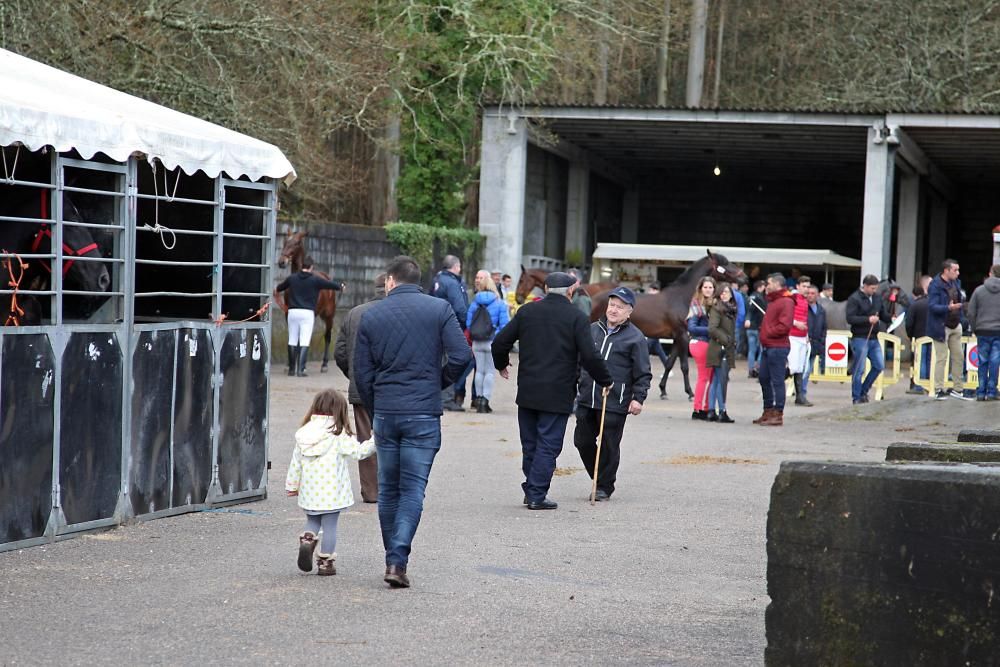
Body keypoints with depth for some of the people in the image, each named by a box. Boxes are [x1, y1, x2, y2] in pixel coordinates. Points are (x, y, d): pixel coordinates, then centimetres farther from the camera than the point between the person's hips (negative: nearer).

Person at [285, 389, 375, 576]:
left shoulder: (304, 434, 3)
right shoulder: (339, 435, -11)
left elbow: (296, 462, 8)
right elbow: (358, 451, -9)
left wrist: (292, 485, 17)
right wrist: (375, 441, 1)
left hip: (310, 491, 4)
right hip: (332, 492, -4)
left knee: (313, 521, 21)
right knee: (330, 525, 6)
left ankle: (307, 540, -7)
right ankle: (325, 562, 9)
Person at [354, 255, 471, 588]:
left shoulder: (371, 316, 5)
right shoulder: (439, 309, 0)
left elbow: (362, 373, 6)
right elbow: (461, 356, -10)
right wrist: (439, 383, 8)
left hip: (384, 413, 2)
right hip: (424, 414, -2)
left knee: (388, 489, 13)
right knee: (413, 490, -1)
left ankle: (393, 558, 18)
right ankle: (398, 560, -12)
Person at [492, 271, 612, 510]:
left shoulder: (527, 311, 5)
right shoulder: (577, 317, -6)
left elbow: (500, 342, 7)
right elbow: (590, 356, -12)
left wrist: (501, 365, 26)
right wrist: (605, 381, 4)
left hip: (527, 392, 4)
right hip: (557, 394, -4)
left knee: (529, 444, 15)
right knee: (548, 445, 1)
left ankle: (531, 490, 20)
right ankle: (537, 495, -2)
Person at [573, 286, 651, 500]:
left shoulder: (635, 338, -2)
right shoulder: (592, 330, 11)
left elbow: (643, 373, -1)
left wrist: (638, 398, -9)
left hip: (615, 403, -5)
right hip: (586, 399, 5)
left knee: (609, 446, 1)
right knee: (582, 441, 8)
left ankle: (604, 487, 14)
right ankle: (598, 478, 26)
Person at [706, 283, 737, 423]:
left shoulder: (731, 309, 15)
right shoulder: (717, 309, -10)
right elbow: (712, 328, -20)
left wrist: (733, 342, 13)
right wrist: (725, 339, -15)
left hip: (727, 349, 9)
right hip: (719, 348, -9)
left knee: (716, 380, 10)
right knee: (722, 380, -8)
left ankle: (711, 411, 13)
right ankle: (722, 412, -7)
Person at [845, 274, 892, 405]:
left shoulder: (877, 298, 12)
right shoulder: (854, 299, -10)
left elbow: (882, 314, 21)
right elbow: (850, 318, -18)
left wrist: (890, 319, -1)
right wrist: (868, 319, -25)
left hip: (873, 339, 7)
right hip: (860, 339, -7)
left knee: (879, 366, 7)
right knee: (859, 369, -3)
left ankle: (863, 391, 22)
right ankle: (856, 398, 6)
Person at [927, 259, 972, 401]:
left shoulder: (956, 283, 8)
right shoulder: (936, 285, -17)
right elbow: (932, 306, -25)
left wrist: (962, 299, 3)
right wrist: (948, 307, -37)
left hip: (955, 325, 8)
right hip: (941, 327, -8)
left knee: (959, 357, 10)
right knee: (941, 358, -2)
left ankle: (958, 389, 19)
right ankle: (939, 390, 6)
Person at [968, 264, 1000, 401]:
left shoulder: (979, 290, 2)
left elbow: (971, 313, 2)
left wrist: (974, 329, 12)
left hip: (982, 332, 1)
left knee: (983, 362, 6)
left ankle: (981, 392, 6)